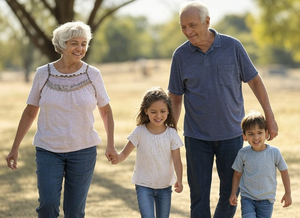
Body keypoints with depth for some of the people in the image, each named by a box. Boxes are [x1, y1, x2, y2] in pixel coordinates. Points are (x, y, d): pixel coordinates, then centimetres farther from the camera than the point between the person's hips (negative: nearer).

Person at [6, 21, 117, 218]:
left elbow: (106, 111, 10)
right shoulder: (43, 74, -2)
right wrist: (15, 148, 7)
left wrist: (111, 145, 0)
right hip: (49, 150, 0)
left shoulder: (92, 75, -2)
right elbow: (30, 112, 7)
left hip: (83, 150, 0)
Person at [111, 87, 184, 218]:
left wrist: (179, 180, -21)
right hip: (144, 186, -2)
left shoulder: (171, 134, -6)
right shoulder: (139, 132, -9)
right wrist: (117, 158, -31)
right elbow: (125, 153, -8)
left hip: (164, 186, 2)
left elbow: (177, 160, -7)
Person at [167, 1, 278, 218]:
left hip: (231, 134, 0)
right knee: (199, 195, -1)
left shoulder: (232, 46, -5)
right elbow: (175, 98, 4)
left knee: (230, 193, 7)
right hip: (197, 136, 0)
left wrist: (270, 118, 2)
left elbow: (254, 80, 4)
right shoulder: (181, 55, -3)